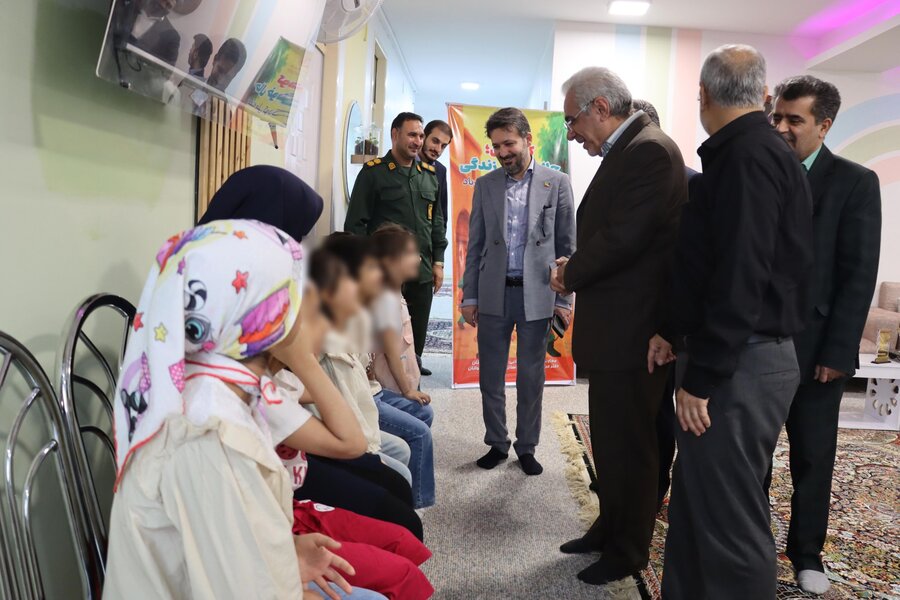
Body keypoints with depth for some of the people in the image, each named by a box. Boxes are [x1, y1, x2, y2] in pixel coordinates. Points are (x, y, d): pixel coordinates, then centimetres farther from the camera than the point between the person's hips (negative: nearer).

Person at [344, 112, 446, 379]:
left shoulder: (429, 175, 13)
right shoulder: (374, 172, -3)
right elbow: (356, 223, -5)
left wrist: (438, 262, 11)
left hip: (422, 274, 5)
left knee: (416, 342, 11)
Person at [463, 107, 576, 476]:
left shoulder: (556, 182, 1)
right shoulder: (485, 185, 6)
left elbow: (567, 246, 1)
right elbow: (475, 245, 8)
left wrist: (563, 299, -3)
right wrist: (469, 296, 4)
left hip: (536, 294, -2)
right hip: (493, 294, 2)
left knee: (531, 377, 8)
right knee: (491, 375, 8)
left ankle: (527, 446, 24)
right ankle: (497, 443, 25)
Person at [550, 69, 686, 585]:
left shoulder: (649, 150, -17)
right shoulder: (627, 151, 13)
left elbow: (623, 238, -24)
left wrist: (571, 276, -10)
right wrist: (578, 268, 1)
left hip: (630, 330, -10)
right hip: (615, 328, 10)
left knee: (628, 446, 6)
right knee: (610, 440, 21)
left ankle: (629, 551, 25)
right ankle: (611, 528, 39)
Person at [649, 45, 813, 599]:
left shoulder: (748, 156, -15)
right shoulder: (757, 152, 16)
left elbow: (741, 275, -22)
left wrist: (703, 376, -19)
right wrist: (676, 331, 17)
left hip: (741, 365, -10)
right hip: (738, 355, 10)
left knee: (730, 518, 1)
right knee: (697, 503, 17)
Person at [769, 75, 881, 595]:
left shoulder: (855, 182, -3)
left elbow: (859, 274, -7)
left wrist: (837, 351, -12)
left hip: (813, 345, -2)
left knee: (813, 456, 11)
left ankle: (807, 551, 29)